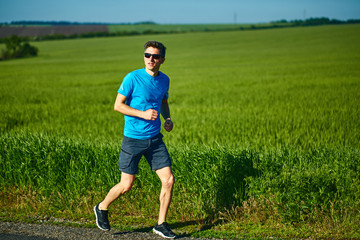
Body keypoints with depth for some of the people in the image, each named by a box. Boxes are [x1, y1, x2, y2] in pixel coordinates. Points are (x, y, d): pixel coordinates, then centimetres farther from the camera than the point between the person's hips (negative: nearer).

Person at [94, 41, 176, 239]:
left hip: (155, 139, 5)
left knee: (168, 180, -3)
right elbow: (118, 105, -10)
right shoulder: (132, 78, -11)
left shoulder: (164, 80, 6)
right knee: (127, 185, 1)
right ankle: (102, 208, 29)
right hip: (133, 139, -5)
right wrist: (143, 114, -21)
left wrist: (167, 118, 3)